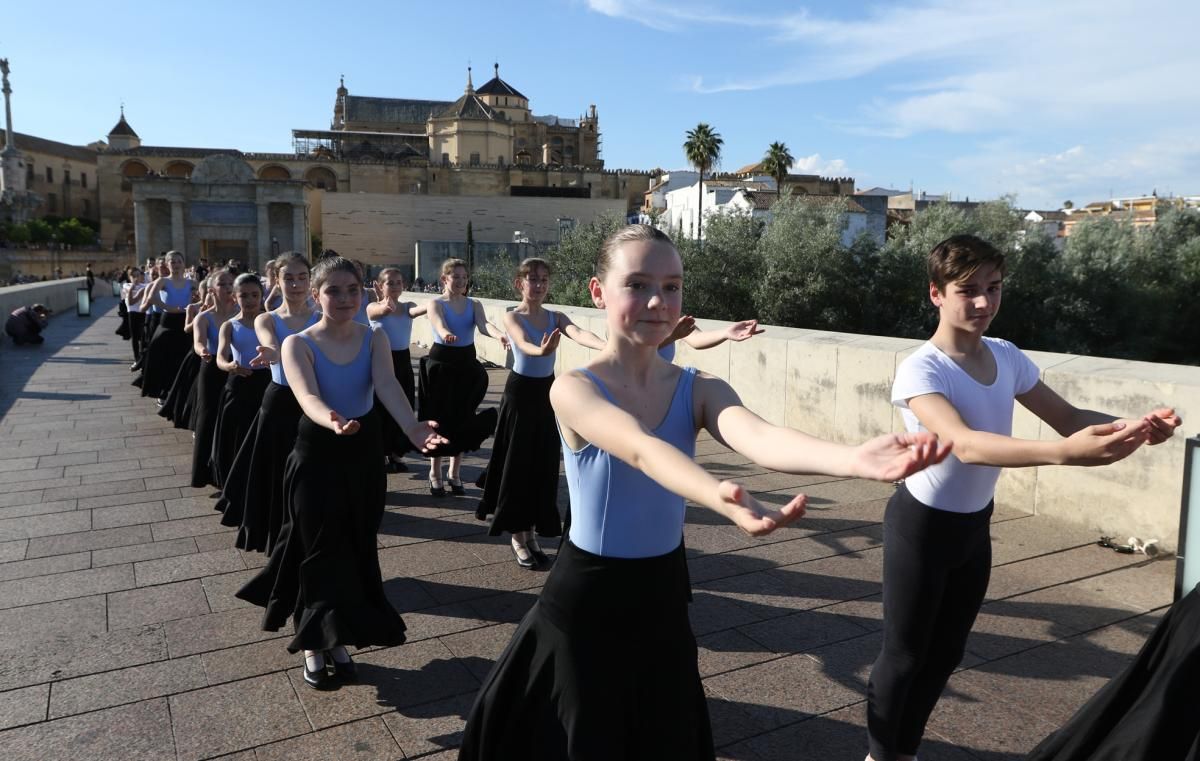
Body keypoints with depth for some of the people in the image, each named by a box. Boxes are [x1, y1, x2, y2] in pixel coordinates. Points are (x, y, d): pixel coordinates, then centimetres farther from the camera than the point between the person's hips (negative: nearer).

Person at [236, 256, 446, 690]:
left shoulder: (375, 339, -3)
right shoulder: (298, 344, -10)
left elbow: (387, 385, -21)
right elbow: (308, 397, -28)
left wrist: (412, 428, -42)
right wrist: (332, 422, -53)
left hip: (364, 450, 3)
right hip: (317, 454, -3)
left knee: (357, 548, 10)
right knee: (320, 550, 3)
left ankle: (339, 641, 28)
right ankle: (313, 648, 22)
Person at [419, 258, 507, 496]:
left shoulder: (474, 305, 4)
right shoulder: (436, 304, -5)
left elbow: (483, 324, -17)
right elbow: (439, 324, -28)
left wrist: (499, 335, -40)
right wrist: (446, 334, -52)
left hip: (467, 364, 3)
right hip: (441, 363, -3)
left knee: (463, 417, 8)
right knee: (440, 417, 1)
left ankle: (455, 472, 24)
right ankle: (435, 473, 17)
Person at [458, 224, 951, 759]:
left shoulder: (699, 390, -7)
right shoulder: (574, 390, -18)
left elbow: (759, 437, -28)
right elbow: (640, 449, -38)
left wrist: (853, 458, -49)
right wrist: (719, 497, -58)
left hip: (663, 596, 4)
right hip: (586, 600, -4)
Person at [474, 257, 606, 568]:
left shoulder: (556, 317, 3)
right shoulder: (512, 317, -10)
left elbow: (578, 333, -18)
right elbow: (523, 344, -32)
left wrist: (607, 346, -40)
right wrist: (541, 351, -57)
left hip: (547, 392, 5)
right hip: (520, 392, -5)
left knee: (543, 463, 8)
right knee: (518, 462, 1)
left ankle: (531, 533, 22)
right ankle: (519, 537, 14)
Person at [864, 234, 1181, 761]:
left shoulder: (1008, 358, -2)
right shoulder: (921, 370, -25)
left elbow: (1067, 416, 4)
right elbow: (965, 444, -40)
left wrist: (1131, 426, -16)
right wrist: (1064, 453, -52)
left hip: (975, 525, 7)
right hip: (921, 525, -7)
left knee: (946, 653, 20)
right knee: (904, 654, 8)